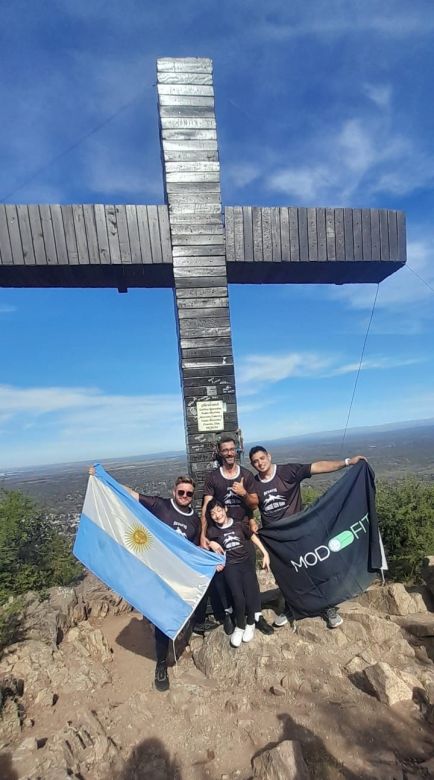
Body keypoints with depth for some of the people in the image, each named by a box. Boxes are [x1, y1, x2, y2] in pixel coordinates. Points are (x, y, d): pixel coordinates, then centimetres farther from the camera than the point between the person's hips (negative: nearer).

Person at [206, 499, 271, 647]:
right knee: (238, 598, -19)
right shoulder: (212, 530, 1)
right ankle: (239, 627, 10)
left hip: (246, 562, 1)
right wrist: (211, 544, -8)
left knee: (251, 596, -12)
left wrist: (265, 553, 9)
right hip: (230, 566, -1)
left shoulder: (238, 524, 1)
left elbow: (253, 537, 11)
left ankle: (250, 624, 19)